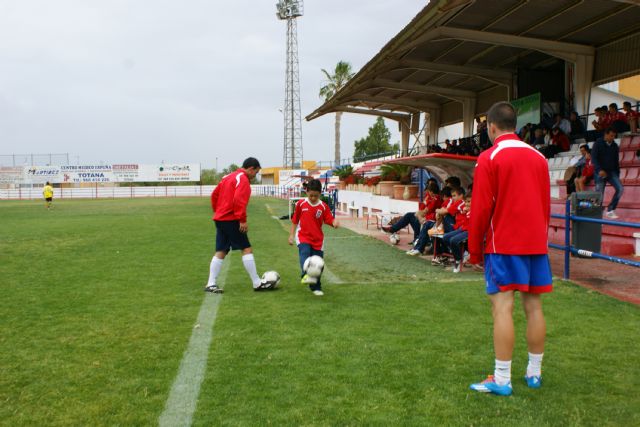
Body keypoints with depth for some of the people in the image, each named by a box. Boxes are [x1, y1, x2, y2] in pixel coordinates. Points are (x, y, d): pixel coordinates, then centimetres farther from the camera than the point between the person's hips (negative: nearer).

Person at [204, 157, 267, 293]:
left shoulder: (228, 177, 19)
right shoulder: (243, 179, -10)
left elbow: (214, 195, 21)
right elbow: (239, 200, -22)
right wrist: (242, 220, -21)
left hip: (220, 219, 9)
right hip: (231, 220, -9)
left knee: (221, 252, 10)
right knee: (246, 249, -4)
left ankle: (211, 284, 7)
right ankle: (257, 283, -1)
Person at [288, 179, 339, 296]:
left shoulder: (323, 206, 0)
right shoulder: (301, 204, 0)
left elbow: (329, 219, -6)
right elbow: (295, 220, 8)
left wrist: (334, 222, -29)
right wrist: (291, 235, 7)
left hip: (318, 239, 1)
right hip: (303, 237, -1)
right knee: (305, 253, -30)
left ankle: (316, 287, 18)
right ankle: (306, 275, -50)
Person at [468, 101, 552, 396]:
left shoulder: (490, 158, -7)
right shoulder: (538, 158, 10)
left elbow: (481, 209, -9)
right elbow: (546, 205, 14)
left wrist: (474, 250, -1)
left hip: (504, 244, -6)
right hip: (536, 243, 6)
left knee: (502, 307, -5)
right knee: (533, 306, 10)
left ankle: (501, 380, -4)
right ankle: (534, 373, 20)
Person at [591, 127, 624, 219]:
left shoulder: (615, 146, 11)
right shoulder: (598, 144, -4)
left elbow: (616, 161, 17)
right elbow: (593, 158, -13)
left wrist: (617, 175, 14)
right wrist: (600, 170, -25)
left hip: (612, 172, 4)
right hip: (600, 173, -4)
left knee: (620, 189, -13)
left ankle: (610, 210, -4)